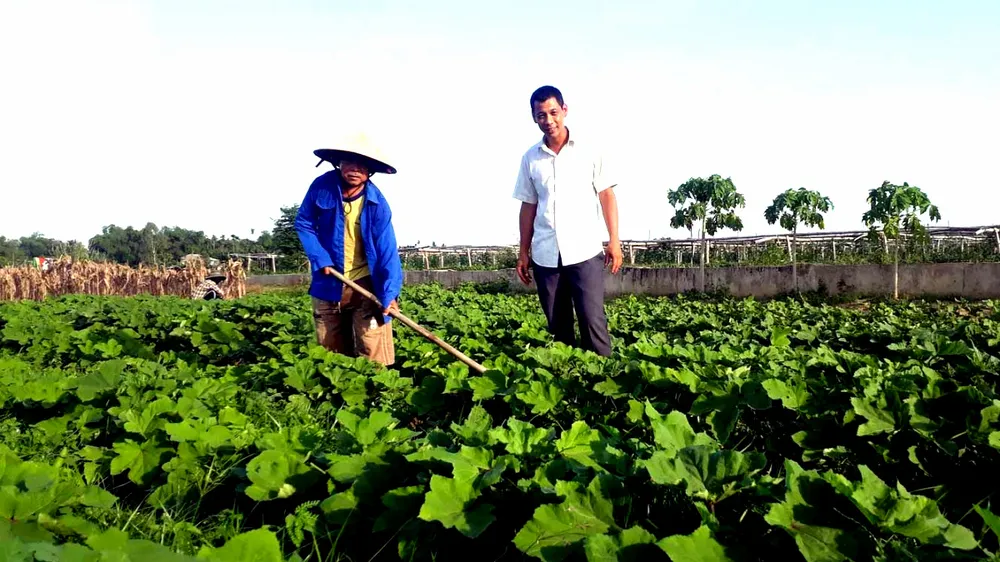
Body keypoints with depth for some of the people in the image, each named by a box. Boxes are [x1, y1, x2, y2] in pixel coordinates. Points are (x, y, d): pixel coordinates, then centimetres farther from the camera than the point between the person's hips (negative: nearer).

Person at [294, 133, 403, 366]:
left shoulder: (377, 203, -15)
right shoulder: (321, 187, -10)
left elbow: (387, 251, -18)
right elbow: (304, 224, 3)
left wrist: (389, 294, -28)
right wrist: (320, 258, -11)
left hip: (366, 285, -2)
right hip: (328, 284, 3)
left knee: (375, 358, -4)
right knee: (328, 353, 15)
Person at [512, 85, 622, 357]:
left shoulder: (588, 148, 2)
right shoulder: (530, 158, 7)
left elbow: (606, 195, 3)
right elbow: (528, 207, 12)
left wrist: (614, 240, -5)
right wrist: (523, 252, 10)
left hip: (585, 252, -2)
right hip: (545, 255, 3)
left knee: (593, 322, -7)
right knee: (558, 326, 8)